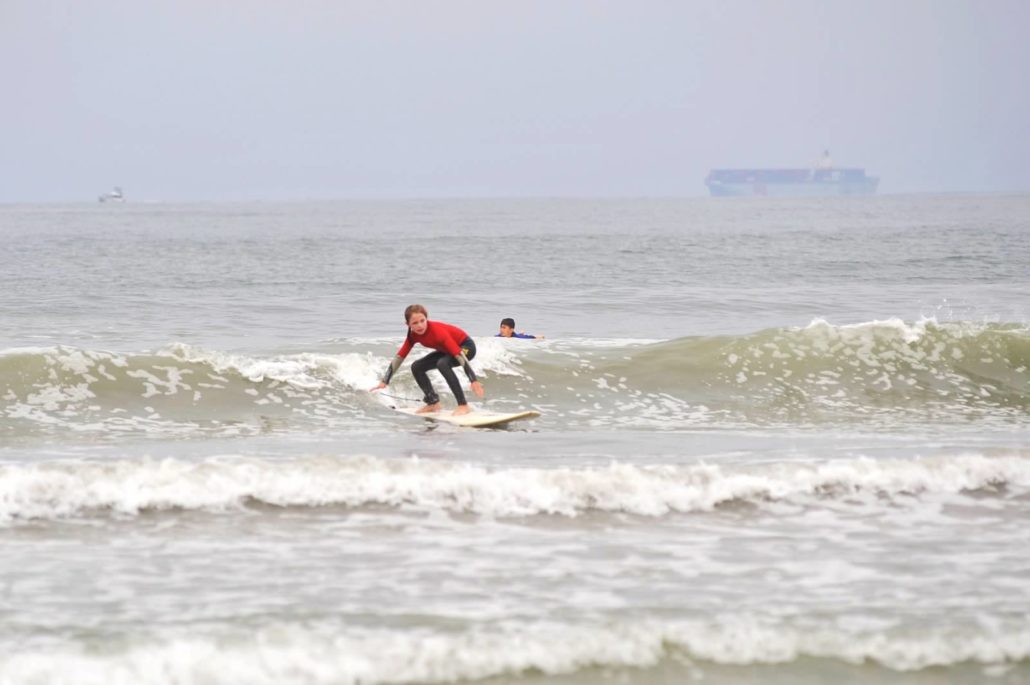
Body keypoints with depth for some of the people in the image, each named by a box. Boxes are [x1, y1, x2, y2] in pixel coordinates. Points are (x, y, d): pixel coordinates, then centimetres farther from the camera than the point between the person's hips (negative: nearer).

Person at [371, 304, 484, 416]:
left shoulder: (437, 331, -34)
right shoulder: (413, 335, -13)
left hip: (466, 347, -8)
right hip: (446, 350, 8)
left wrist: (474, 381, -43)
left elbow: (459, 355, -37)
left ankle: (463, 406, -33)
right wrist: (384, 382, -9)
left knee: (442, 363, -35)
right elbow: (399, 357, -5)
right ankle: (433, 403, 12)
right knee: (417, 367, 0)